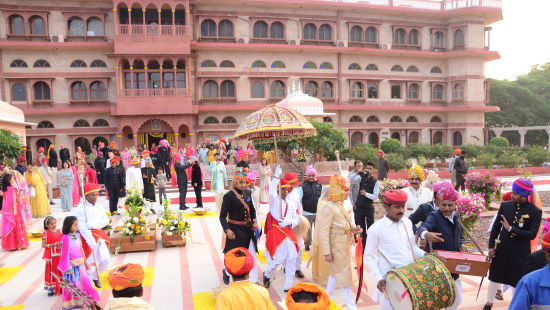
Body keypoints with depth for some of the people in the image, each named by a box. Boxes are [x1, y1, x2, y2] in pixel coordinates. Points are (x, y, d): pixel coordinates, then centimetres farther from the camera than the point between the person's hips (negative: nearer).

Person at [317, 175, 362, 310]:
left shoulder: (347, 204, 1)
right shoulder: (329, 208, -23)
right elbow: (323, 232, -21)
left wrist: (354, 229, -7)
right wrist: (326, 252, -20)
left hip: (346, 245, 8)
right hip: (336, 247, -8)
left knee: (336, 273, 20)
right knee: (344, 276, 3)